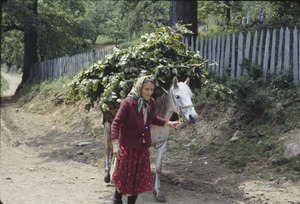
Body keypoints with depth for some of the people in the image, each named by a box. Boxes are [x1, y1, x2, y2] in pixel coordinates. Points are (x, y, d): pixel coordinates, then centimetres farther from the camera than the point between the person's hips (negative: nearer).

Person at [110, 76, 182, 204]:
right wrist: (115, 144, -32)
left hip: (143, 146, 6)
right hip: (127, 145, -6)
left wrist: (169, 123, 5)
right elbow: (116, 123, -22)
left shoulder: (151, 103, 0)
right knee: (125, 175, 7)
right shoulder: (128, 103, -20)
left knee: (140, 177, 12)